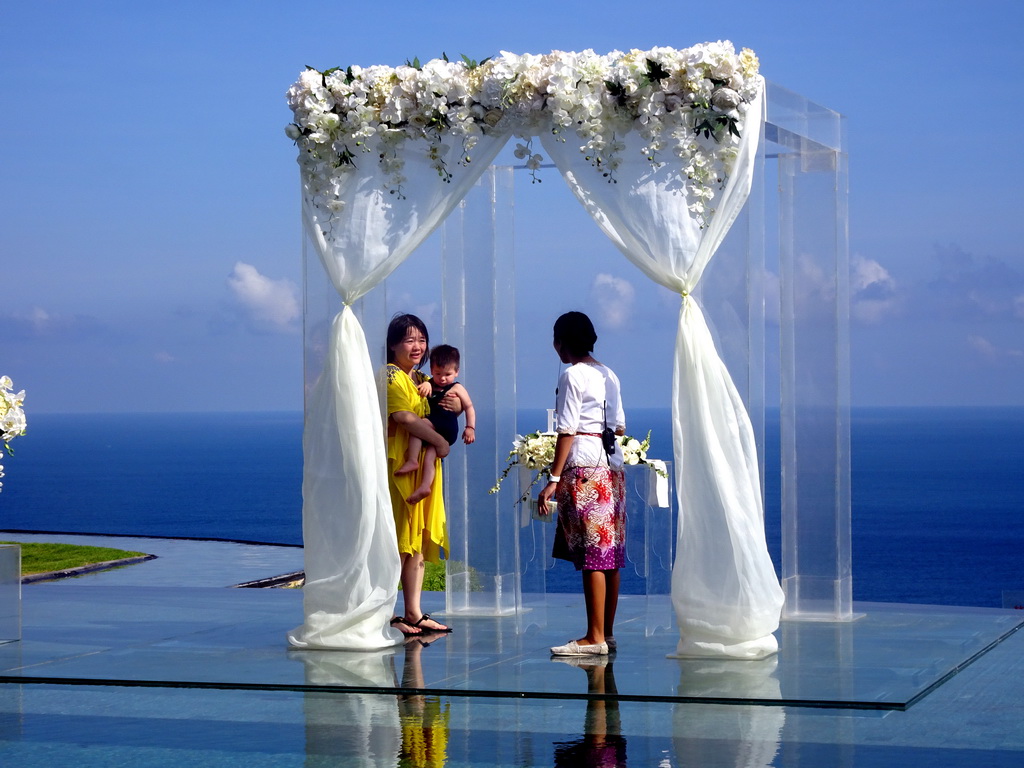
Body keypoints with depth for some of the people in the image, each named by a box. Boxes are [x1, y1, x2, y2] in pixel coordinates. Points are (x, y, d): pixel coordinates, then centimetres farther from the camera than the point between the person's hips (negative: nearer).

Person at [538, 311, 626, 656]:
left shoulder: (571, 375, -7)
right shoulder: (608, 375, 16)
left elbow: (567, 430, -13)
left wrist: (554, 478, -13)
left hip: (584, 466, -8)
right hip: (612, 464, 8)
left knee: (591, 554, -8)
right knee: (610, 553, 9)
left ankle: (595, 637, -9)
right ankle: (607, 632, 13)